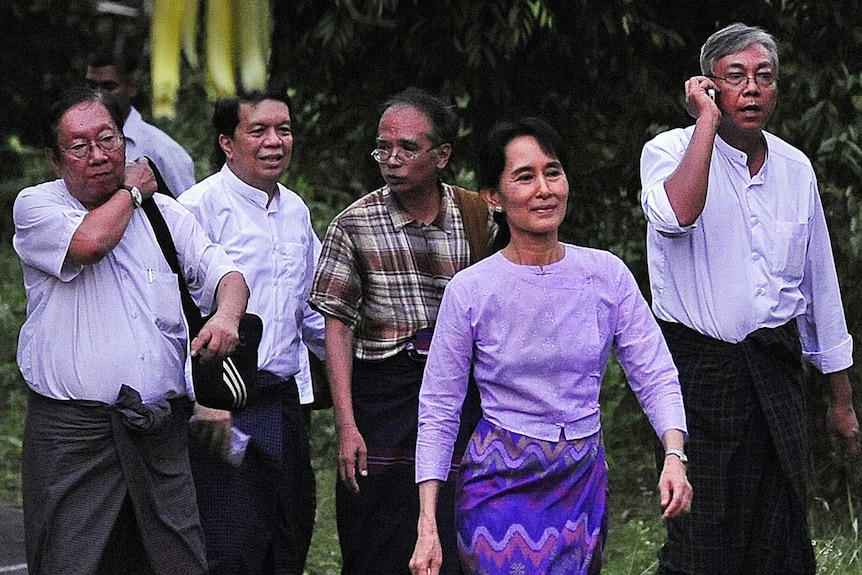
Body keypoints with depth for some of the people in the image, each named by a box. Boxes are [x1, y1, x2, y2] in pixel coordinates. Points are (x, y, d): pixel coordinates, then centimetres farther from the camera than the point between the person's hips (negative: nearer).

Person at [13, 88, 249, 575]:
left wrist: (227, 315, -13)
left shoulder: (165, 213, 15)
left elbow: (225, 273, 10)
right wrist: (129, 191, 1)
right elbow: (90, 240, -18)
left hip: (162, 431, 4)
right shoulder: (36, 205, 2)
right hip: (73, 430, -3)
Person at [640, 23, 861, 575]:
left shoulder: (795, 168, 10)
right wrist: (708, 118, -19)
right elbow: (678, 213, -30)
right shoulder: (671, 151, -4)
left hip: (777, 368, 5)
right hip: (700, 364, -4)